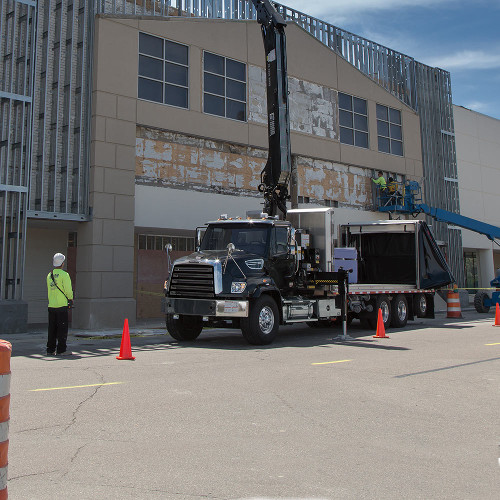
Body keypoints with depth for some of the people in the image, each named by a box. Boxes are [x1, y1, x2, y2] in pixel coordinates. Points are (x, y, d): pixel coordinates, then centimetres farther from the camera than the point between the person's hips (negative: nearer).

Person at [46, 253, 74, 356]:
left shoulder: (49, 275, 11)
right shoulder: (64, 274, -10)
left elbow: (49, 290, 16)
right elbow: (68, 290, -11)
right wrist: (70, 299, 6)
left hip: (51, 305, 6)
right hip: (62, 305, -6)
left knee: (52, 328, 11)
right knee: (62, 328, -1)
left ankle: (50, 349, 15)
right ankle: (61, 350, -1)